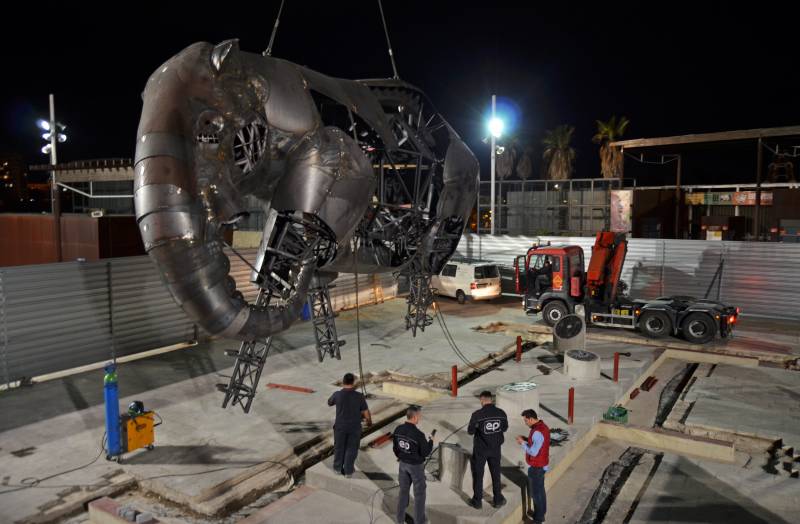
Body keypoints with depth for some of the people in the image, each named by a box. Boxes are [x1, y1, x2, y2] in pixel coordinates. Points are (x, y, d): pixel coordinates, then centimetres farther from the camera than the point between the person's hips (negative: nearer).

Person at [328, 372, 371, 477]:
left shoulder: (337, 394, -14)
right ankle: (348, 471, 24)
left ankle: (338, 468, 35)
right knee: (351, 449, 15)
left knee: (339, 447, 20)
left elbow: (329, 403, 8)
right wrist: (369, 421, 12)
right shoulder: (359, 396, -16)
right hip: (354, 427, -1)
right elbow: (366, 412, -9)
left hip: (340, 426, 1)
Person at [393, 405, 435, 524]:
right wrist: (430, 441, -4)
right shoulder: (418, 434, -29)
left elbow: (395, 447, 4)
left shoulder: (398, 430, -10)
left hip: (403, 464, 6)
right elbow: (426, 453, -19)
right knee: (419, 493, 13)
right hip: (416, 466, -5)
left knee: (403, 490, 21)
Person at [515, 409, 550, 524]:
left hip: (536, 467, -10)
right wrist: (526, 439, 4)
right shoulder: (542, 426, 2)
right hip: (542, 465, 10)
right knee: (540, 490, 22)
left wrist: (523, 443, -14)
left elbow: (533, 452, -26)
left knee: (536, 493, 3)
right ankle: (541, 514, 37)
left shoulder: (537, 432, -29)